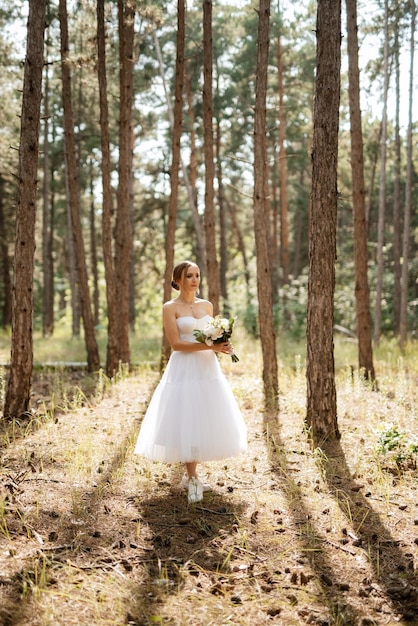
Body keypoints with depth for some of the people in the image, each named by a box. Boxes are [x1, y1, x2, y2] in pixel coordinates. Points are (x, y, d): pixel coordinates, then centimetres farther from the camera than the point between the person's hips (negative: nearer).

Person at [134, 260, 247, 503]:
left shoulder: (207, 305, 12)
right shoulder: (170, 308, -4)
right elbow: (176, 344, -12)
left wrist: (222, 346, -3)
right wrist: (209, 346, -20)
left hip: (208, 369, 6)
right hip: (184, 369, -6)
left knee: (205, 421, 8)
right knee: (187, 422, -6)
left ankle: (190, 475, 20)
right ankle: (192, 479, 2)